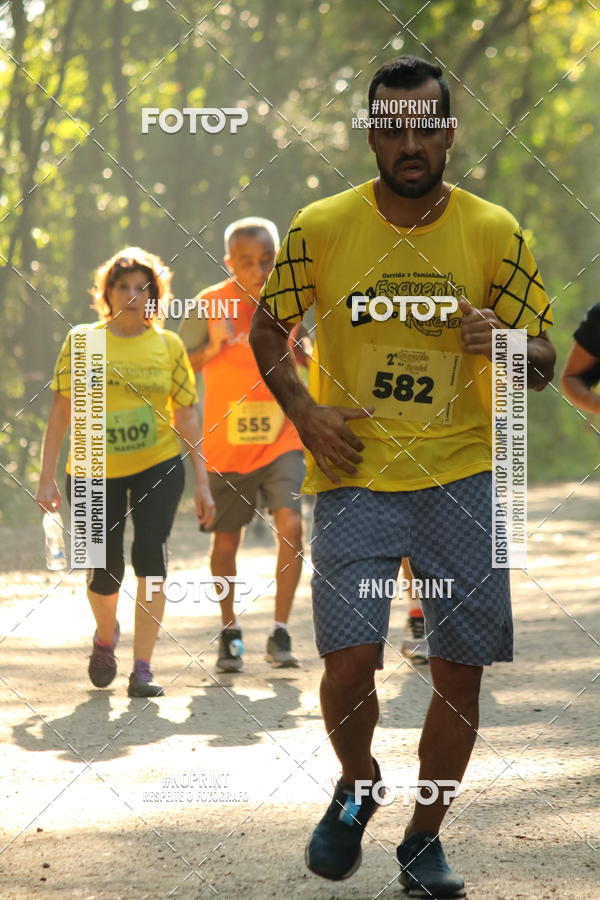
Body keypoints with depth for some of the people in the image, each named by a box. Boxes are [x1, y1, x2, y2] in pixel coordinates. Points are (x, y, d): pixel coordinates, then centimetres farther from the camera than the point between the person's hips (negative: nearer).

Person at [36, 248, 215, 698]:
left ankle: (142, 669, -13)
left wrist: (202, 482, 3)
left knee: (150, 552, -18)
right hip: (95, 472, 0)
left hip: (158, 466, 0)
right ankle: (106, 636, 38)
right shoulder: (82, 341, 0)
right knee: (103, 572, 3)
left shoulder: (168, 345, 3)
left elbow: (186, 415, 6)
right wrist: (47, 476, -2)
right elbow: (61, 409, 2)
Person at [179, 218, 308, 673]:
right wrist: (211, 349, -22)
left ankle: (280, 633, -7)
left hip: (281, 439, 0)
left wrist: (297, 349, -14)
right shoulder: (212, 304, -9)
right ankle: (230, 632, 29)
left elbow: (314, 366, 8)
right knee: (227, 539, 9)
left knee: (291, 524, -17)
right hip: (226, 444, 0)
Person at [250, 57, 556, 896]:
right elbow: (266, 331, 10)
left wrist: (503, 346, -17)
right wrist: (303, 410, -6)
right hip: (355, 474, -1)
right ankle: (356, 788, 20)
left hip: (462, 475, 1)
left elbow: (545, 360, 6)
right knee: (350, 660, -11)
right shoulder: (321, 226, -2)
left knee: (460, 669, 2)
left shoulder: (495, 231, 0)